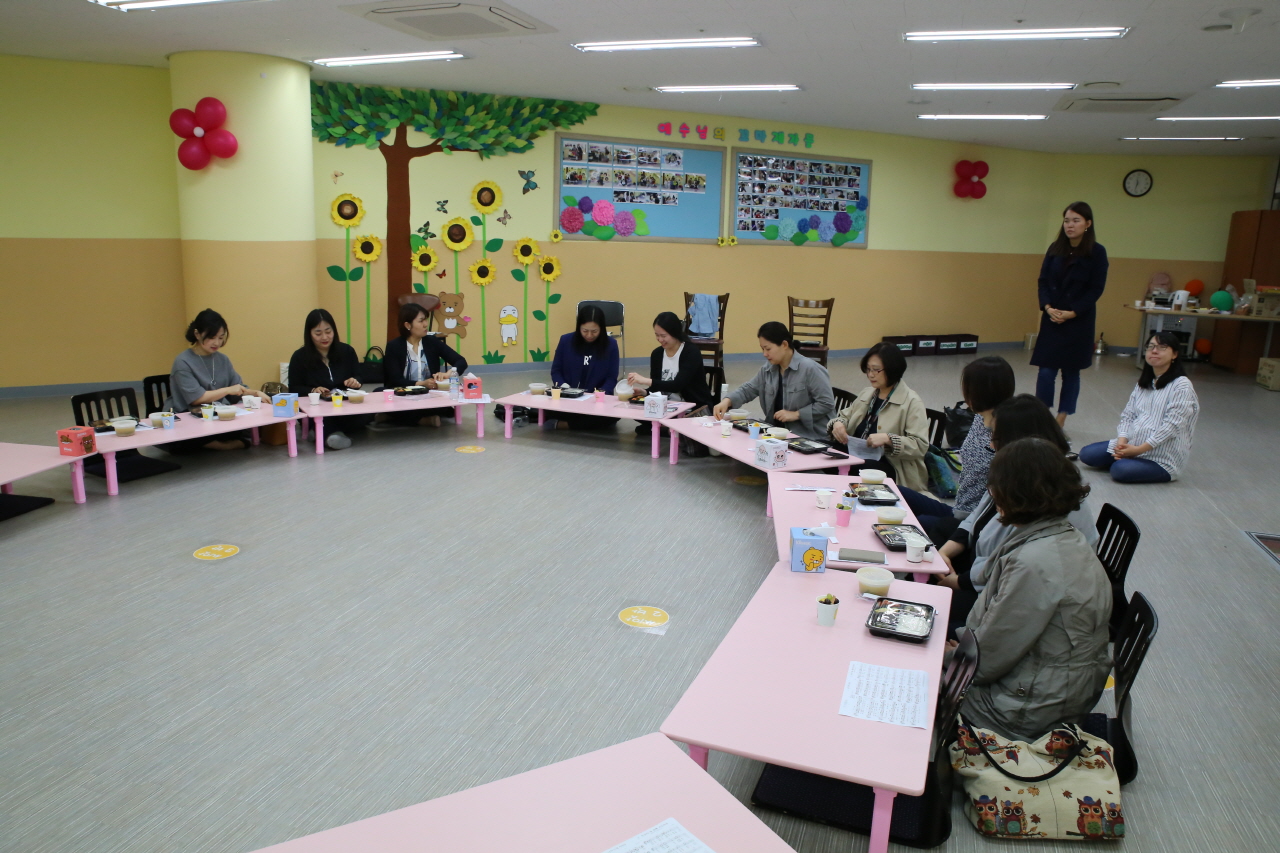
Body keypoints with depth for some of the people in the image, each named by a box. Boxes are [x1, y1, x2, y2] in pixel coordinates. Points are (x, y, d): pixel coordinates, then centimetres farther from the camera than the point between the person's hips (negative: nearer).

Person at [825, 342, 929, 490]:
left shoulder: (911, 402, -6)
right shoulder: (867, 395, 16)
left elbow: (920, 445, -13)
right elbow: (845, 416, 22)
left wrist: (887, 439, -27)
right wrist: (837, 423, -2)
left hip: (892, 469, -6)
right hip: (858, 457, 6)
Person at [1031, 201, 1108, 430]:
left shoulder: (1097, 252, -5)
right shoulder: (1055, 249, 5)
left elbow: (1096, 289, -7)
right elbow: (1043, 281, 4)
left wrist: (1071, 313, -16)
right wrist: (1048, 307, -12)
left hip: (1078, 321, -2)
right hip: (1051, 319, 2)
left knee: (1071, 371, 6)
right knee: (1046, 370, -3)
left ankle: (1060, 420, 16)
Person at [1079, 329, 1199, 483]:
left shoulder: (1181, 386, -10)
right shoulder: (1143, 383, 13)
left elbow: (1172, 426, -18)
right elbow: (1127, 415, 7)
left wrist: (1138, 449, -20)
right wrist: (1122, 441, -12)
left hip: (1162, 457, -7)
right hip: (1131, 444, 7)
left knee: (1120, 469, -31)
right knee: (1087, 454, -9)